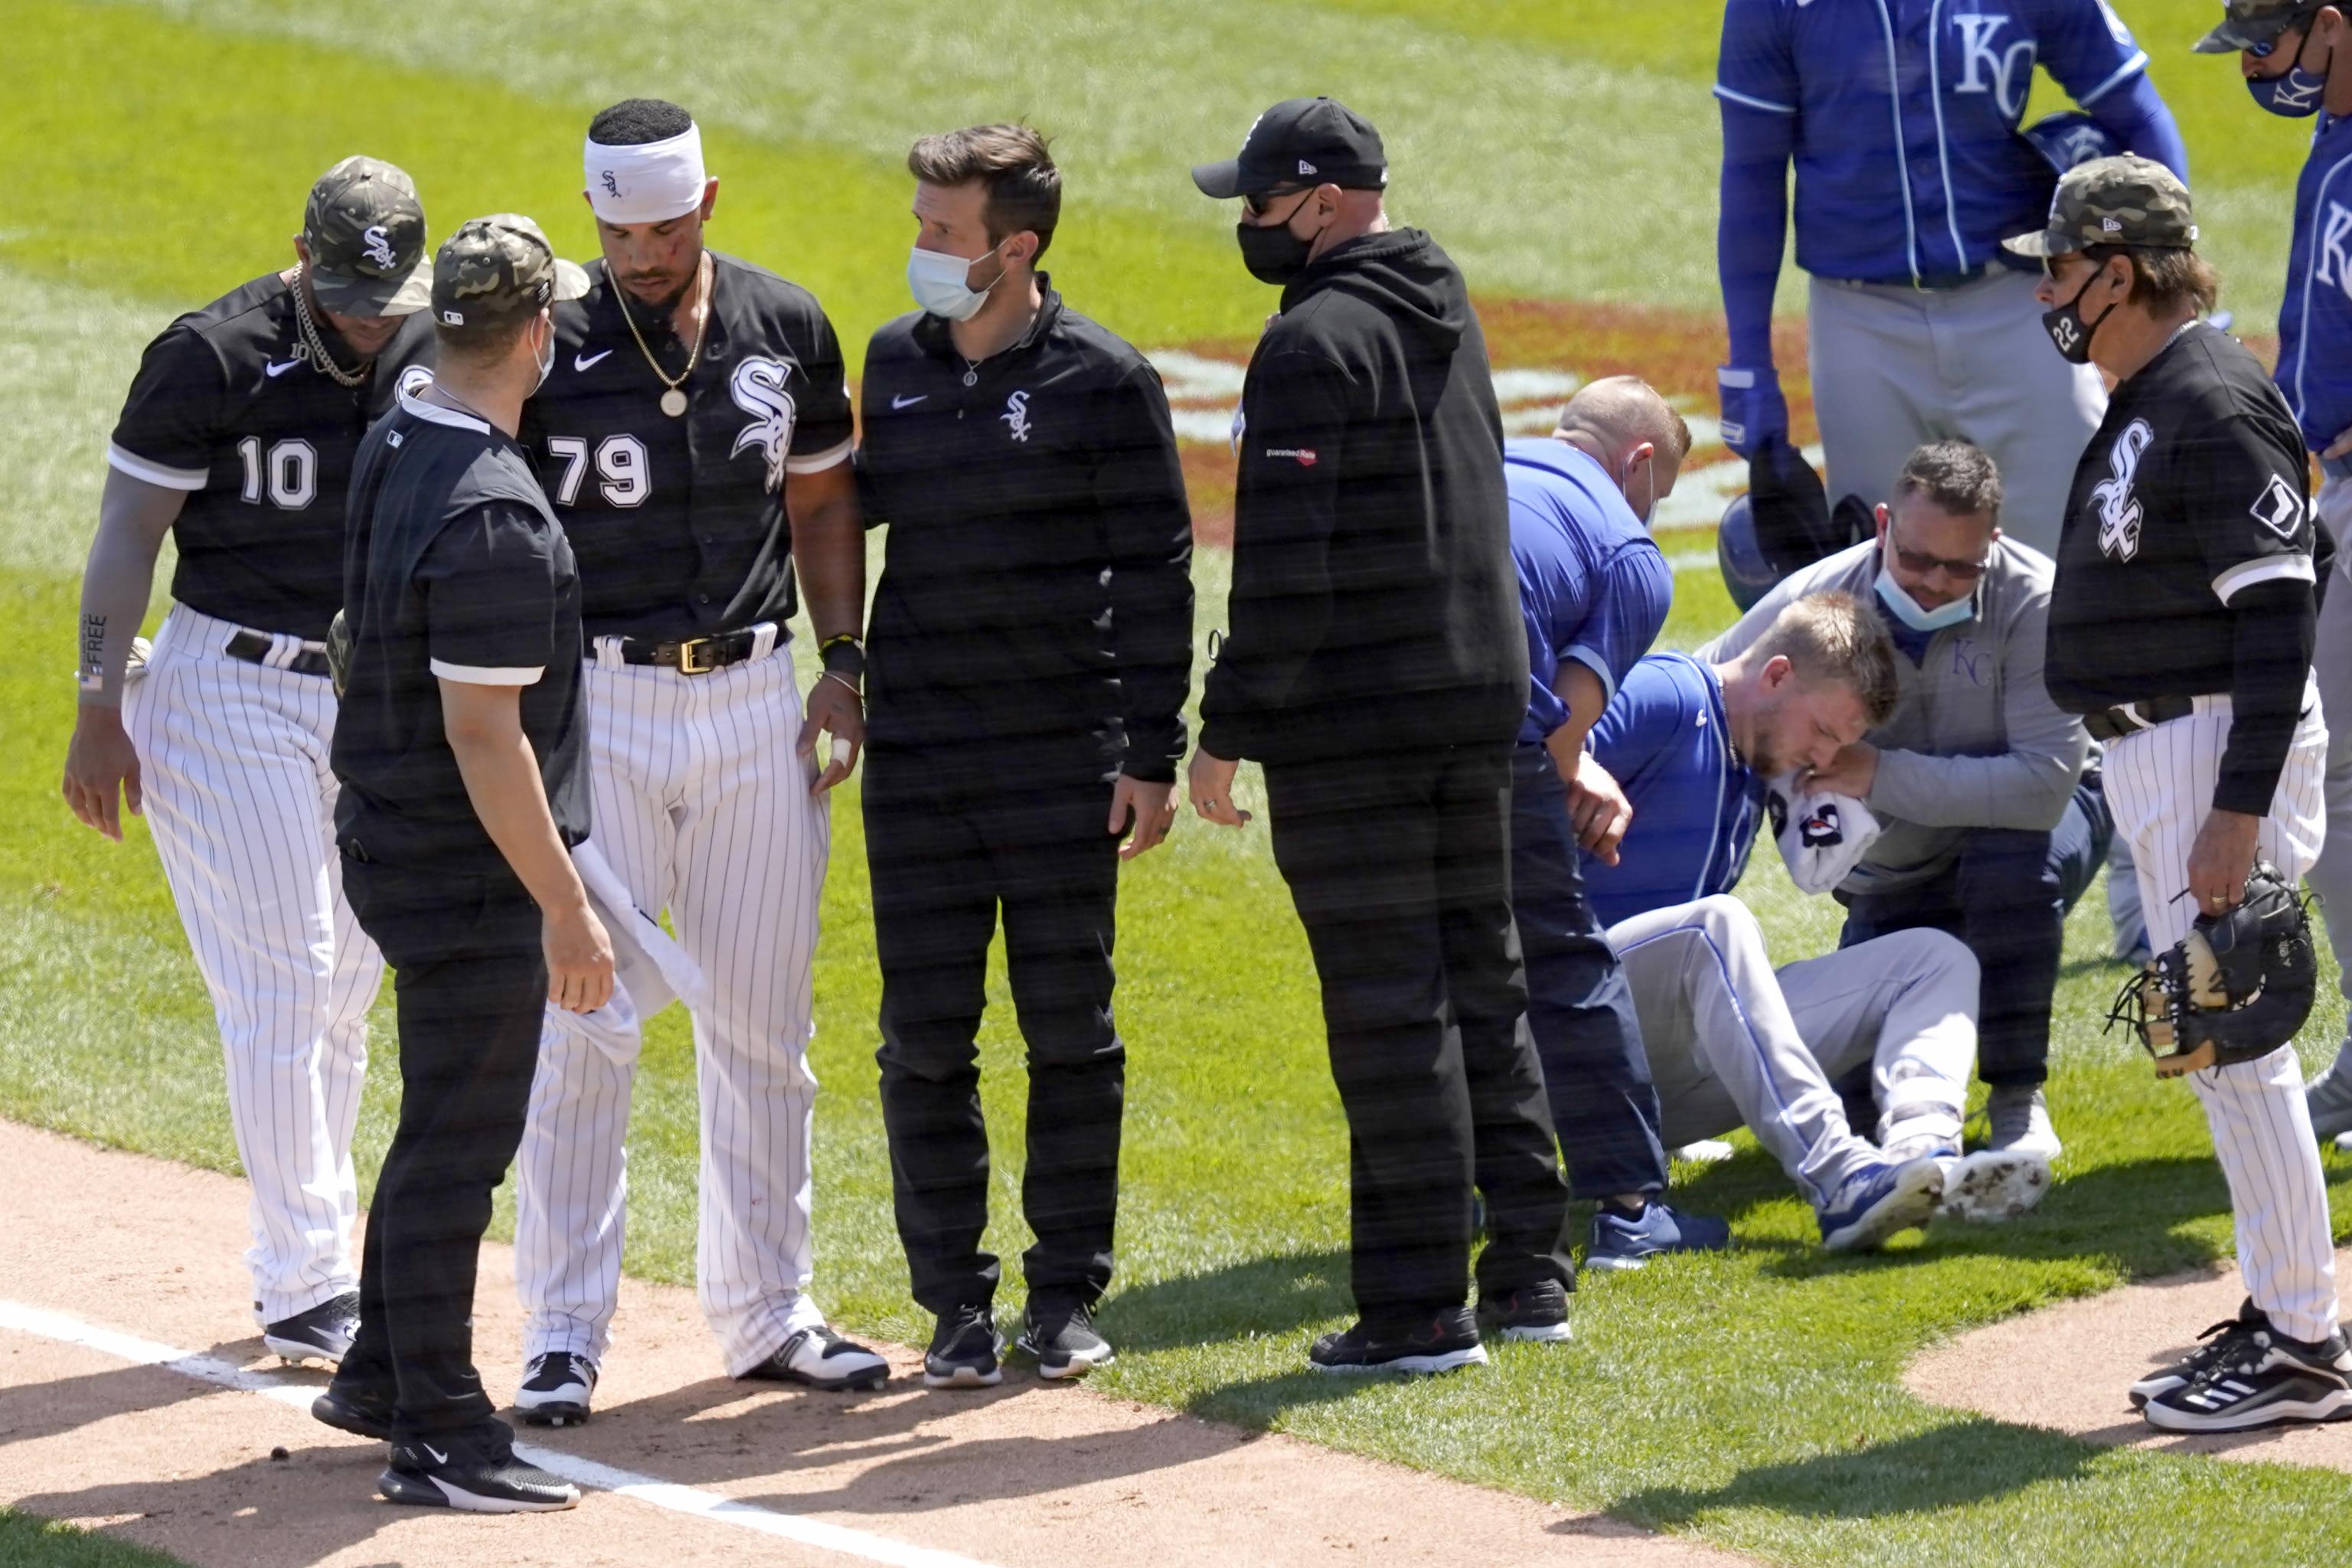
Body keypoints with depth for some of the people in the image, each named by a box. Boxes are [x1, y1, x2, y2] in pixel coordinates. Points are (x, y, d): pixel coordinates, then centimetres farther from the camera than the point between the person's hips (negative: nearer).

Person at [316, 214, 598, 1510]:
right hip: (470, 868, -10)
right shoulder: (494, 515, -25)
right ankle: (438, 1437, 3)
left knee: (451, 1122, 22)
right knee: (460, 1137, -3)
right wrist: (565, 908, -22)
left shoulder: (392, 450, 4)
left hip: (390, 844, 10)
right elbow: (484, 734, -25)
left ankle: (381, 1376, 32)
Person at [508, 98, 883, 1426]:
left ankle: (767, 1314, 20)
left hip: (756, 700, 4)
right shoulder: (548, 345, -8)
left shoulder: (787, 329, 3)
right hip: (599, 704, -4)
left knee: (764, 1023, 9)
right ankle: (565, 1334, 1)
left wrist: (843, 662, 5)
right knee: (586, 1023, -6)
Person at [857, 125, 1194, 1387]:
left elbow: (1154, 572, -4)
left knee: (1070, 1032, 3)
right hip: (916, 762, 4)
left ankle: (1067, 1293, 14)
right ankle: (956, 1302, 11)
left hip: (1066, 761, -4)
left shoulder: (1102, 382, -5)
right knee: (925, 1039, 3)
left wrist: (1152, 756, -8)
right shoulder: (895, 364, 7)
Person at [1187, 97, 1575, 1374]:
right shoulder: (1447, 313, 13)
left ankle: (1418, 1308, -3)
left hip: (1352, 728, -9)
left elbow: (1288, 565, -19)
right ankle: (1527, 1270, 19)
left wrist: (1229, 730, -14)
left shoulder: (1317, 342, -15)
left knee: (1388, 1006, -5)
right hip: (1480, 696, 9)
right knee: (1483, 985, 16)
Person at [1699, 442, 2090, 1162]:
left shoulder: (2033, 602, -28)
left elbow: (2045, 784, -35)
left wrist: (1880, 776, -36)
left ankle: (2019, 1099, -18)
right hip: (1892, 880, 3)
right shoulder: (1816, 600, -20)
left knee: (2011, 862, -39)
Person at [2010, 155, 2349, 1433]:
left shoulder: (2214, 408, -18)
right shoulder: (2143, 405, 14)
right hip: (2154, 751, 11)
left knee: (2235, 1044, -9)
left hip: (2224, 747, -11)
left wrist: (2239, 812, -26)